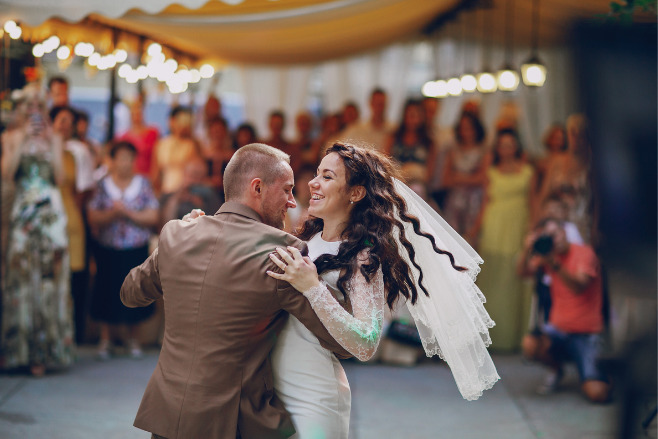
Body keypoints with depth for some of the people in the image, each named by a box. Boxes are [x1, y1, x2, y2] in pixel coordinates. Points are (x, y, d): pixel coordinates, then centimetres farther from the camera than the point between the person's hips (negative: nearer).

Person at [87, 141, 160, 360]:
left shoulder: (143, 184, 1)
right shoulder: (103, 185, 0)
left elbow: (152, 217, -5)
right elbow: (93, 217, -4)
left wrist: (127, 212, -16)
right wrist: (111, 214, -20)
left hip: (136, 251, 0)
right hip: (108, 249, 0)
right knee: (107, 292, 3)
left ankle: (133, 338, 20)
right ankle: (105, 340, 16)